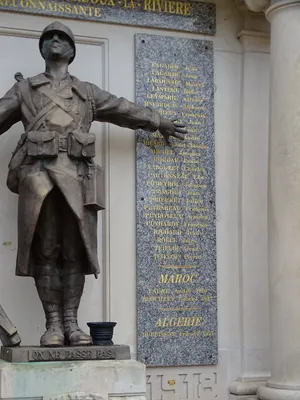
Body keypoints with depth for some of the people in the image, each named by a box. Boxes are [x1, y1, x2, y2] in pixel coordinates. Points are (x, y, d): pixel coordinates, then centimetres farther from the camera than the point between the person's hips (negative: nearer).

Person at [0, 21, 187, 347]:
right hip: (38, 173, -1)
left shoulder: (87, 92, 23)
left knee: (76, 250, -3)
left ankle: (71, 323, 1)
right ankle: (53, 324, -1)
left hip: (76, 175, 1)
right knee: (44, 251, -4)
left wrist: (160, 123, 35)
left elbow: (125, 110, 30)